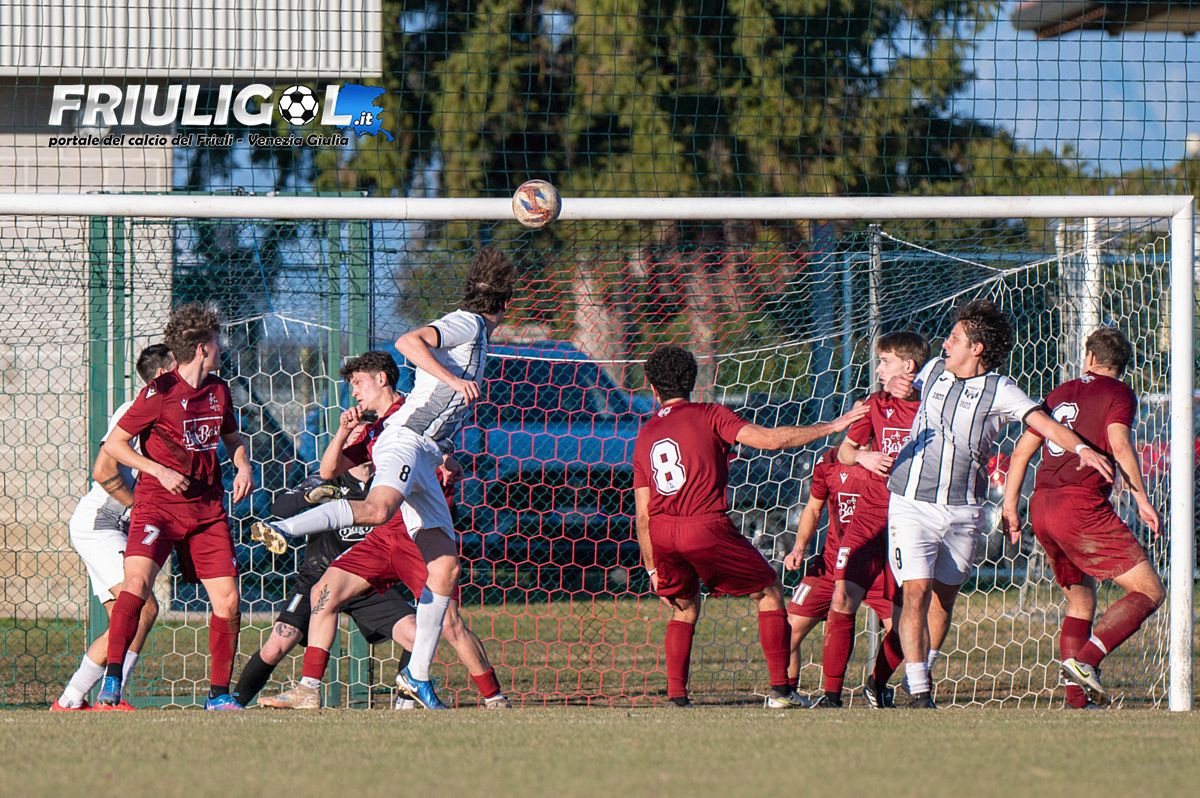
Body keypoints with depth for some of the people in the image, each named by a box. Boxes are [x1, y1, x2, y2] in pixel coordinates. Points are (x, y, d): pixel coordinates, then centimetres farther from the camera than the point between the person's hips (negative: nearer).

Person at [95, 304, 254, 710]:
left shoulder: (218, 391, 10)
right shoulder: (160, 392, -9)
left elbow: (232, 438, 27)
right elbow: (114, 444, -6)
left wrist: (242, 466, 6)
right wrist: (160, 471, -16)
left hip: (207, 507, 5)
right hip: (158, 505, -5)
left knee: (227, 601, -3)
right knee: (136, 584, -26)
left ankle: (219, 694, 11)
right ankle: (111, 683, -20)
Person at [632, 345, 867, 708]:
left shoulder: (645, 435, 17)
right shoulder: (708, 416, 3)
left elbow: (643, 515, 15)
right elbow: (769, 439, -7)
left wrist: (653, 569, 21)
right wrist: (830, 427, -1)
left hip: (661, 534, 5)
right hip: (706, 528, -5)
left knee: (684, 607, 26)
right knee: (769, 592, 12)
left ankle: (676, 696, 12)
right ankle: (780, 689, 6)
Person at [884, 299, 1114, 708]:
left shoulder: (999, 390, -4)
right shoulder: (935, 370, 8)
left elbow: (1043, 422, -16)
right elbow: (904, 384, 30)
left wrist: (1080, 448, -33)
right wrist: (896, 384, 5)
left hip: (963, 511, -1)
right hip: (912, 503, 1)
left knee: (944, 598, 9)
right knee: (916, 594, -13)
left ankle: (920, 669, 30)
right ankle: (919, 693, -15)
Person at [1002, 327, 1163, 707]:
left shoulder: (1061, 393, 21)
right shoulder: (1118, 393, 3)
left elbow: (1022, 451, 20)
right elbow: (1119, 444, -15)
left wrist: (1010, 506, 25)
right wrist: (1142, 500, -13)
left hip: (1041, 506, 7)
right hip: (1082, 506, -7)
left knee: (1081, 600, 21)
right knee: (1150, 591, -4)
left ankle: (1077, 699, 13)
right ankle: (1085, 658, -21)